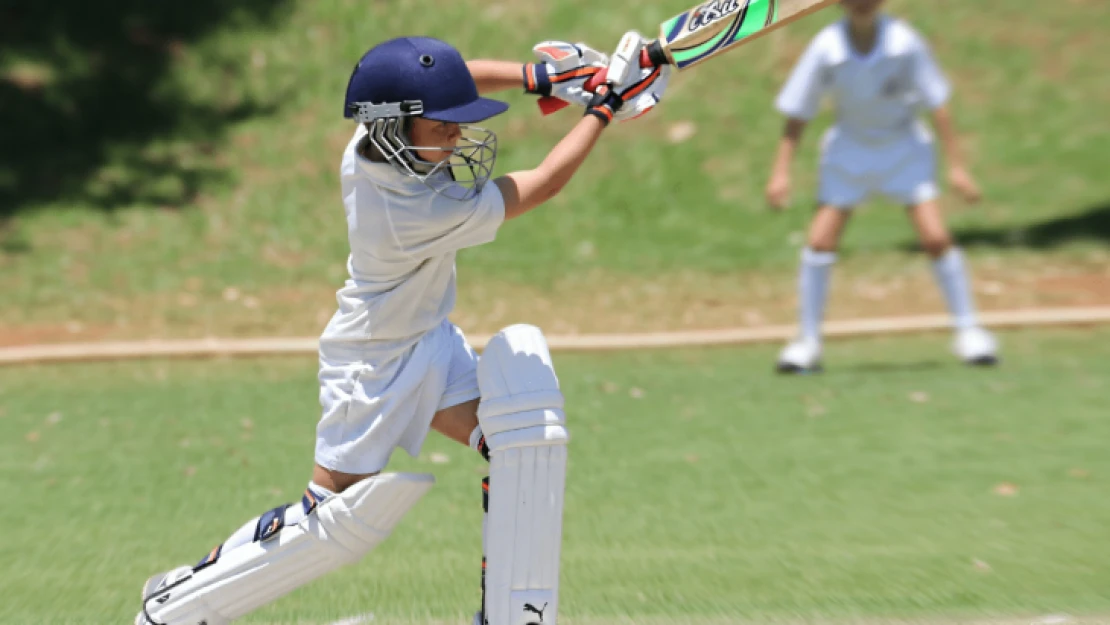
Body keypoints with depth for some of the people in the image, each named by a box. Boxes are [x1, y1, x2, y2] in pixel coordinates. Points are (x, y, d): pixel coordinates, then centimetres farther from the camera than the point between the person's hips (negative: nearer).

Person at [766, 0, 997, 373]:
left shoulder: (905, 43, -21)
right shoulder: (825, 49, -20)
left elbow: (937, 103, -13)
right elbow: (797, 112, -11)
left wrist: (956, 165, -13)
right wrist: (781, 171, -16)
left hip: (905, 146, -1)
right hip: (849, 148, 1)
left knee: (935, 237, -12)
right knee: (820, 241, -9)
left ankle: (968, 331, 5)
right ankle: (807, 343, 4)